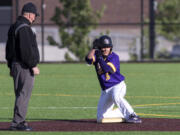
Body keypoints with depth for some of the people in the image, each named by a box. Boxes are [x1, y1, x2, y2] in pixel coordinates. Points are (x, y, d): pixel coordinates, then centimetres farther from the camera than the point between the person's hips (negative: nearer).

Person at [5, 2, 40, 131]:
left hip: (15, 65, 10)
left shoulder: (14, 27, 17)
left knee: (20, 94, 14)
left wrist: (11, 66, 24)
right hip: (25, 67, -10)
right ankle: (17, 123, -11)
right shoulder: (24, 28, -15)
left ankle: (19, 121, 16)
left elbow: (9, 48, 22)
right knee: (24, 94, -9)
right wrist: (33, 66, -18)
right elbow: (27, 50, -21)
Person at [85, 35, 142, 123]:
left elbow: (107, 69, -26)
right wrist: (94, 48, -26)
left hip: (118, 85, -6)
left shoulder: (114, 57, -12)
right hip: (105, 90, 6)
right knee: (101, 118, 3)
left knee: (116, 96, -43)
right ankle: (126, 114, 16)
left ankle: (132, 116, -44)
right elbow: (88, 60, -18)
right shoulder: (96, 55, 2)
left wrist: (100, 58, -31)